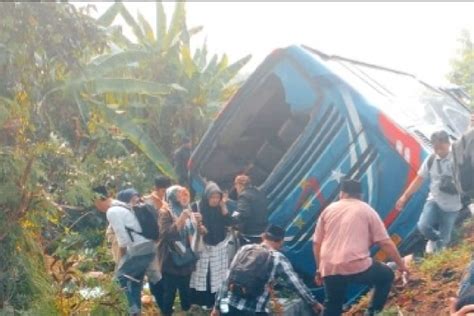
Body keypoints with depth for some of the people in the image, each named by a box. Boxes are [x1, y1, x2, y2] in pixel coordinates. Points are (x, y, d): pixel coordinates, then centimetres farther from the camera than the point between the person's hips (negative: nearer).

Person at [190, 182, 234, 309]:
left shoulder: (221, 207, 1)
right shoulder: (197, 207, -8)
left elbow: (228, 222, -9)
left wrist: (223, 206, -14)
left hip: (219, 247, 3)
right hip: (202, 246, -2)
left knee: (217, 275, 6)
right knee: (202, 275, 1)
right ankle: (202, 302, 12)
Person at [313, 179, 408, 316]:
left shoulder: (329, 210, 16)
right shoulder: (367, 210, 9)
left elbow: (317, 243, 16)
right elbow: (385, 243, 5)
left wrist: (319, 269, 26)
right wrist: (401, 264, 16)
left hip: (330, 269, 3)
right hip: (357, 266, -3)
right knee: (386, 275, 23)